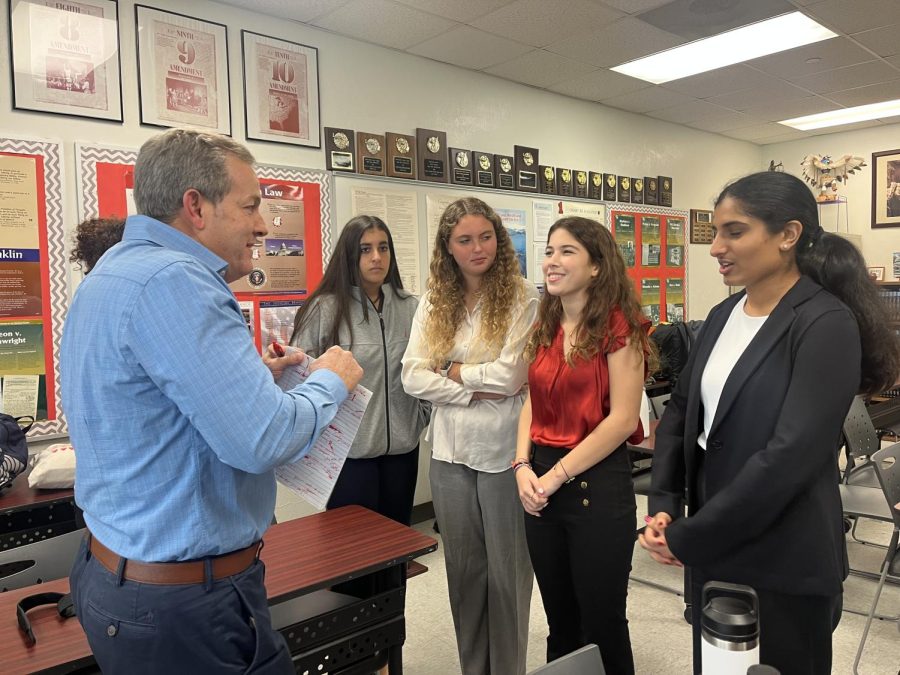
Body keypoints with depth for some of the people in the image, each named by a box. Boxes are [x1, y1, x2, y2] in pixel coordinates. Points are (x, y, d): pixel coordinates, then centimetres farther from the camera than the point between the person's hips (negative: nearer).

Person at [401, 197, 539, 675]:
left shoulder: (521, 297, -9)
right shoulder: (433, 303, 3)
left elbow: (510, 375, -17)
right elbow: (412, 377, -4)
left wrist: (453, 371, -5)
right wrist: (476, 390, -14)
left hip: (503, 450, -4)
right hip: (450, 451, 4)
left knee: (506, 568, 12)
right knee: (463, 567, 17)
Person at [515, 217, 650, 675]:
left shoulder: (618, 327, -11)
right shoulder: (546, 328, 9)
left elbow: (623, 419, -15)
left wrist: (558, 475, -14)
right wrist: (522, 467, -4)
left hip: (596, 483, -6)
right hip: (541, 487, 6)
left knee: (601, 622, 10)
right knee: (560, 619, 20)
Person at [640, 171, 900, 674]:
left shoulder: (826, 325, -17)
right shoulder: (725, 314, 5)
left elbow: (791, 456, -24)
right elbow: (682, 410, 9)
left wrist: (687, 538, -19)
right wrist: (664, 504, -4)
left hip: (784, 566, -6)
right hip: (714, 551, 6)